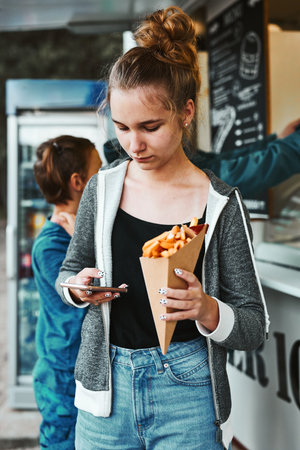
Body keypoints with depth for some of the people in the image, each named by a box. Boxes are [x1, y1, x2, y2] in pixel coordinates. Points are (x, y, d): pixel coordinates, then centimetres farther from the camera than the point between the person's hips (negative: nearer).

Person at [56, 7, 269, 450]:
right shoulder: (102, 189, -1)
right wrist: (78, 288, -11)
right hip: (107, 388, 3)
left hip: (186, 394, -2)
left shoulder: (221, 205, -10)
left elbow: (255, 325, -6)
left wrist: (208, 312, -26)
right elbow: (68, 273, 12)